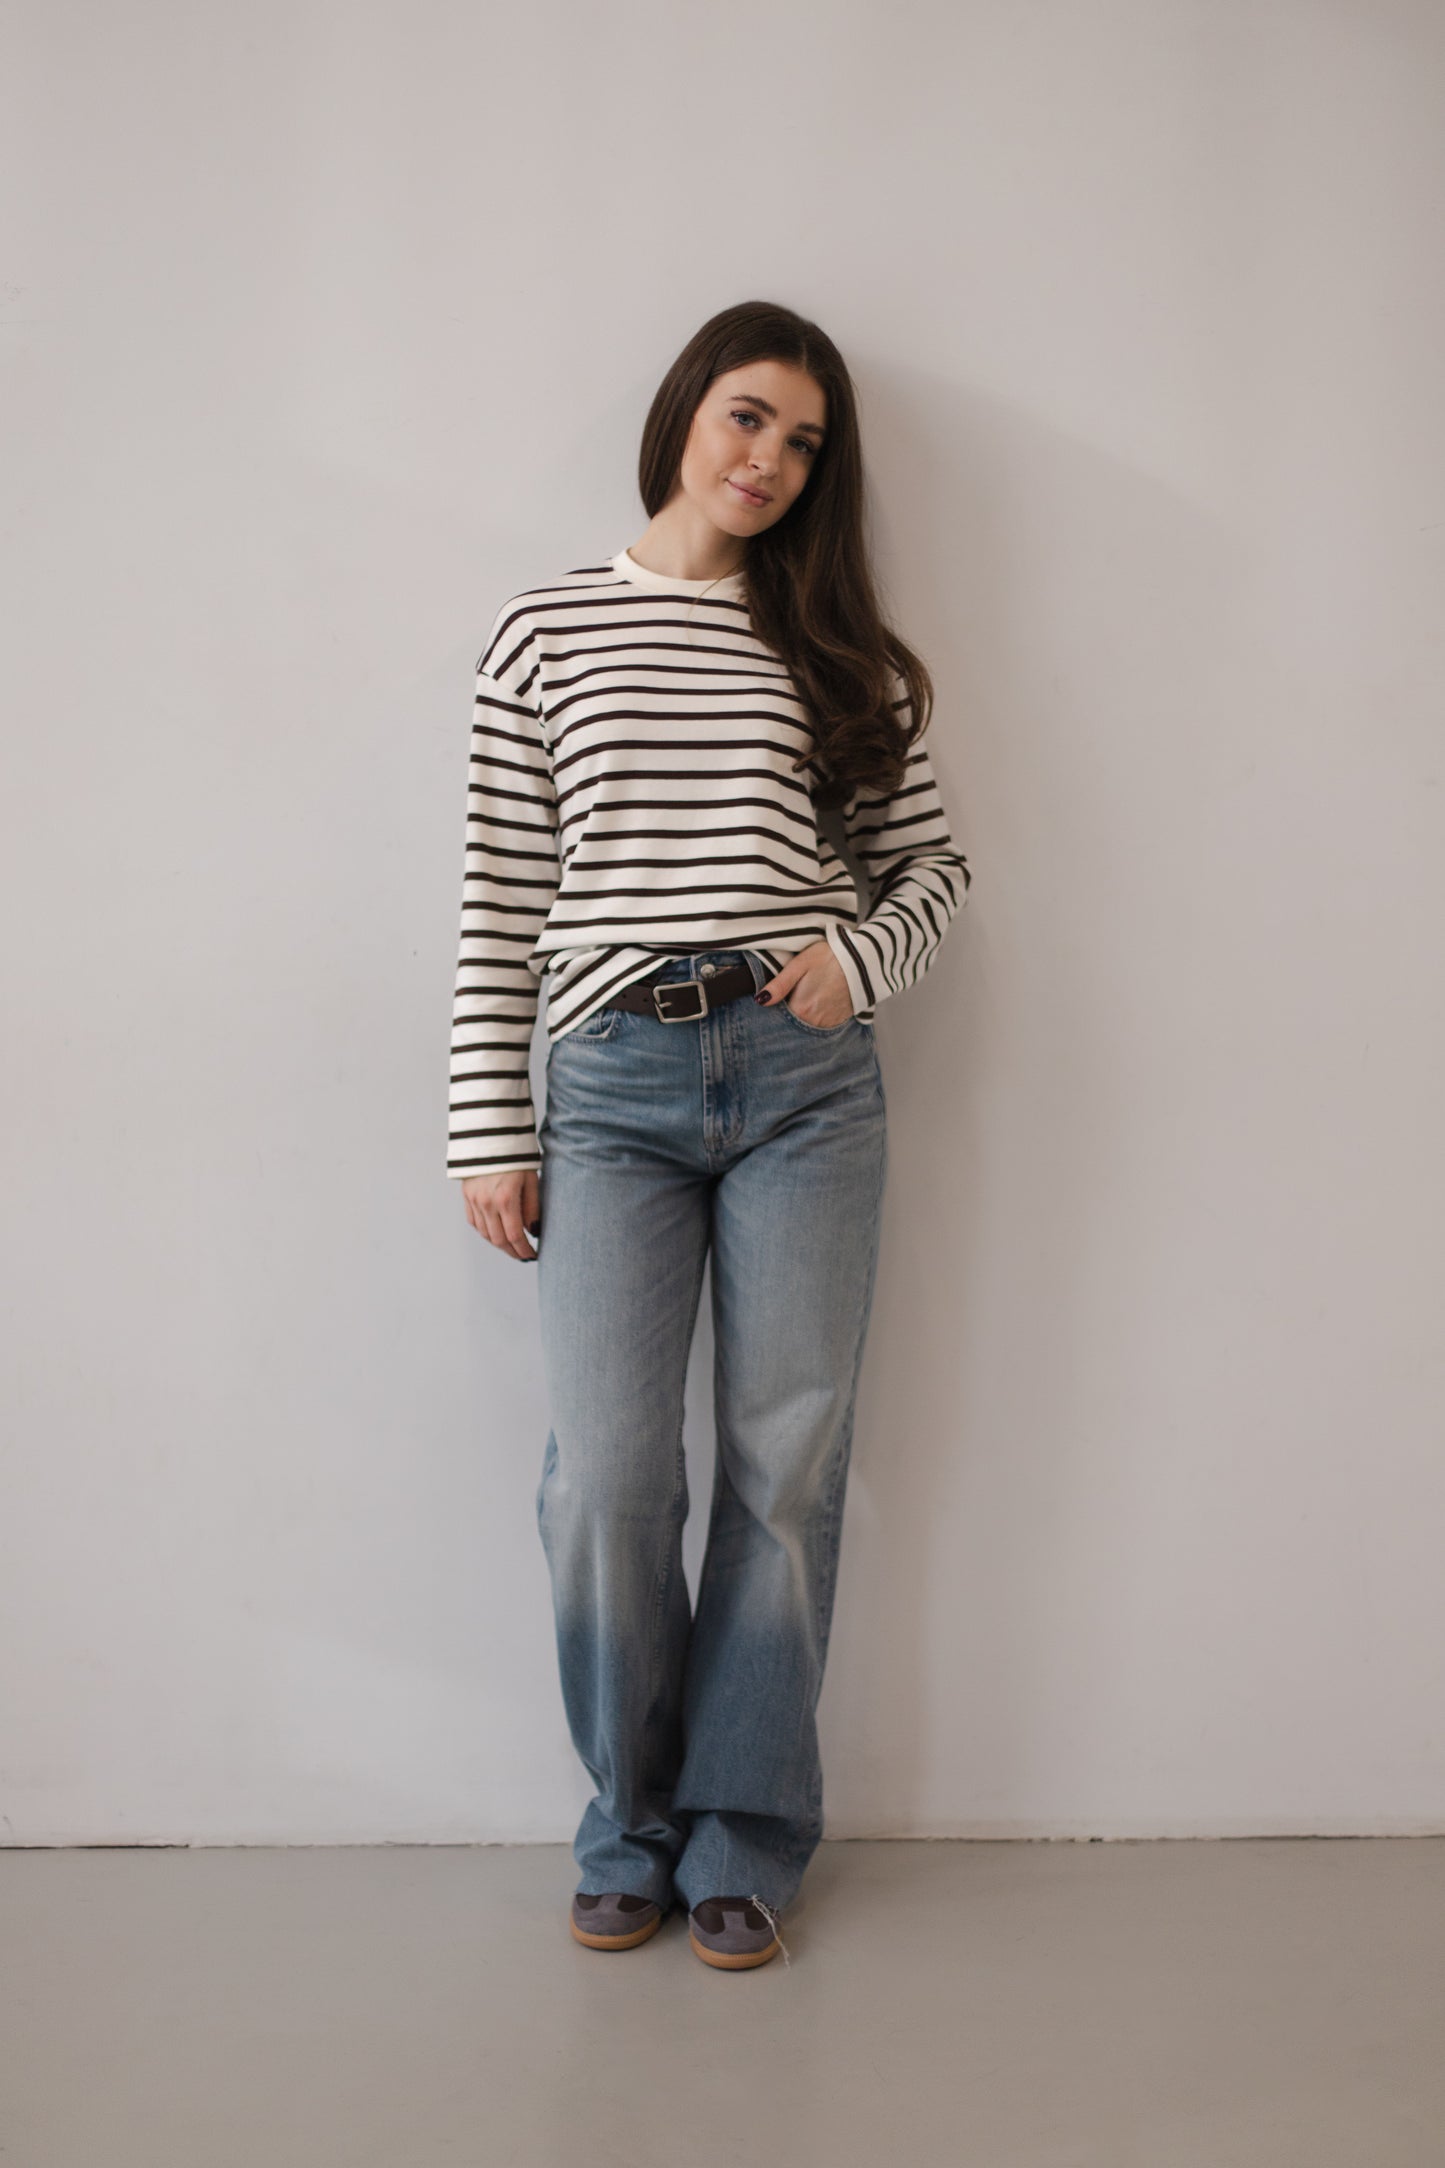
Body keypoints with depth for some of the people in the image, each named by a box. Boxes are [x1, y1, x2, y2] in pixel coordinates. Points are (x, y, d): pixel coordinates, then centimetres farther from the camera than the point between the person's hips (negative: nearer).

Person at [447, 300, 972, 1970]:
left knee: (784, 1469, 3)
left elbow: (932, 862, 16)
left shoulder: (835, 647, 12)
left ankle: (743, 1840, 18)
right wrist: (489, 1132, 0)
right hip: (614, 1083, -1)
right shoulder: (544, 630, 8)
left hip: (804, 1081, 2)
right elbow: (500, 899, 5)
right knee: (607, 1478, -7)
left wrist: (856, 960, -5)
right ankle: (634, 1825, 16)